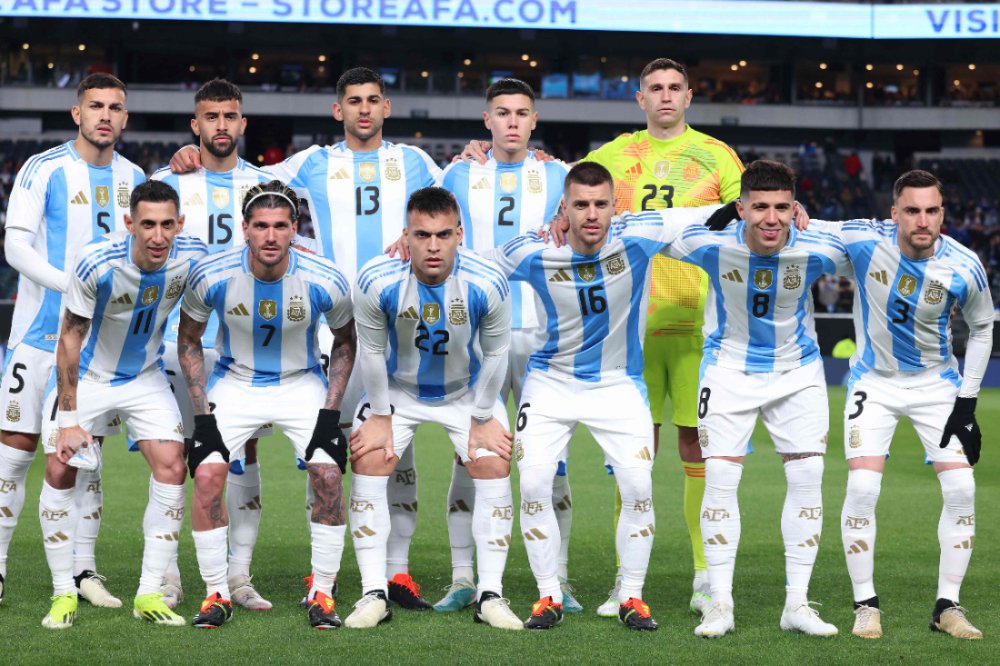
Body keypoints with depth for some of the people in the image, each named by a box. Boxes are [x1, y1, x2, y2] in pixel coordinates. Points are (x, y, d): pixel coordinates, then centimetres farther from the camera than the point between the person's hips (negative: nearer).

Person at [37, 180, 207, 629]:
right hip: (86, 376, -3)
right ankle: (63, 594, 3)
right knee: (60, 470, -11)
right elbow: (70, 340, -19)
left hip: (145, 378, 3)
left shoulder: (191, 258, -20)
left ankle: (149, 595, -2)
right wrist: (68, 418, -19)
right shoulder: (97, 263, -29)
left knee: (171, 466, -11)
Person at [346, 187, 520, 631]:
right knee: (368, 462, -12)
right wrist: (380, 415, -9)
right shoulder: (377, 282, -30)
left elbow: (495, 353, -13)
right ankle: (374, 594, -5)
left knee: (494, 465, -11)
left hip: (467, 391, 0)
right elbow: (372, 351, -14)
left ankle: (490, 594, -2)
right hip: (398, 390, 0)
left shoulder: (487, 285, -29)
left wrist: (482, 418, -8)